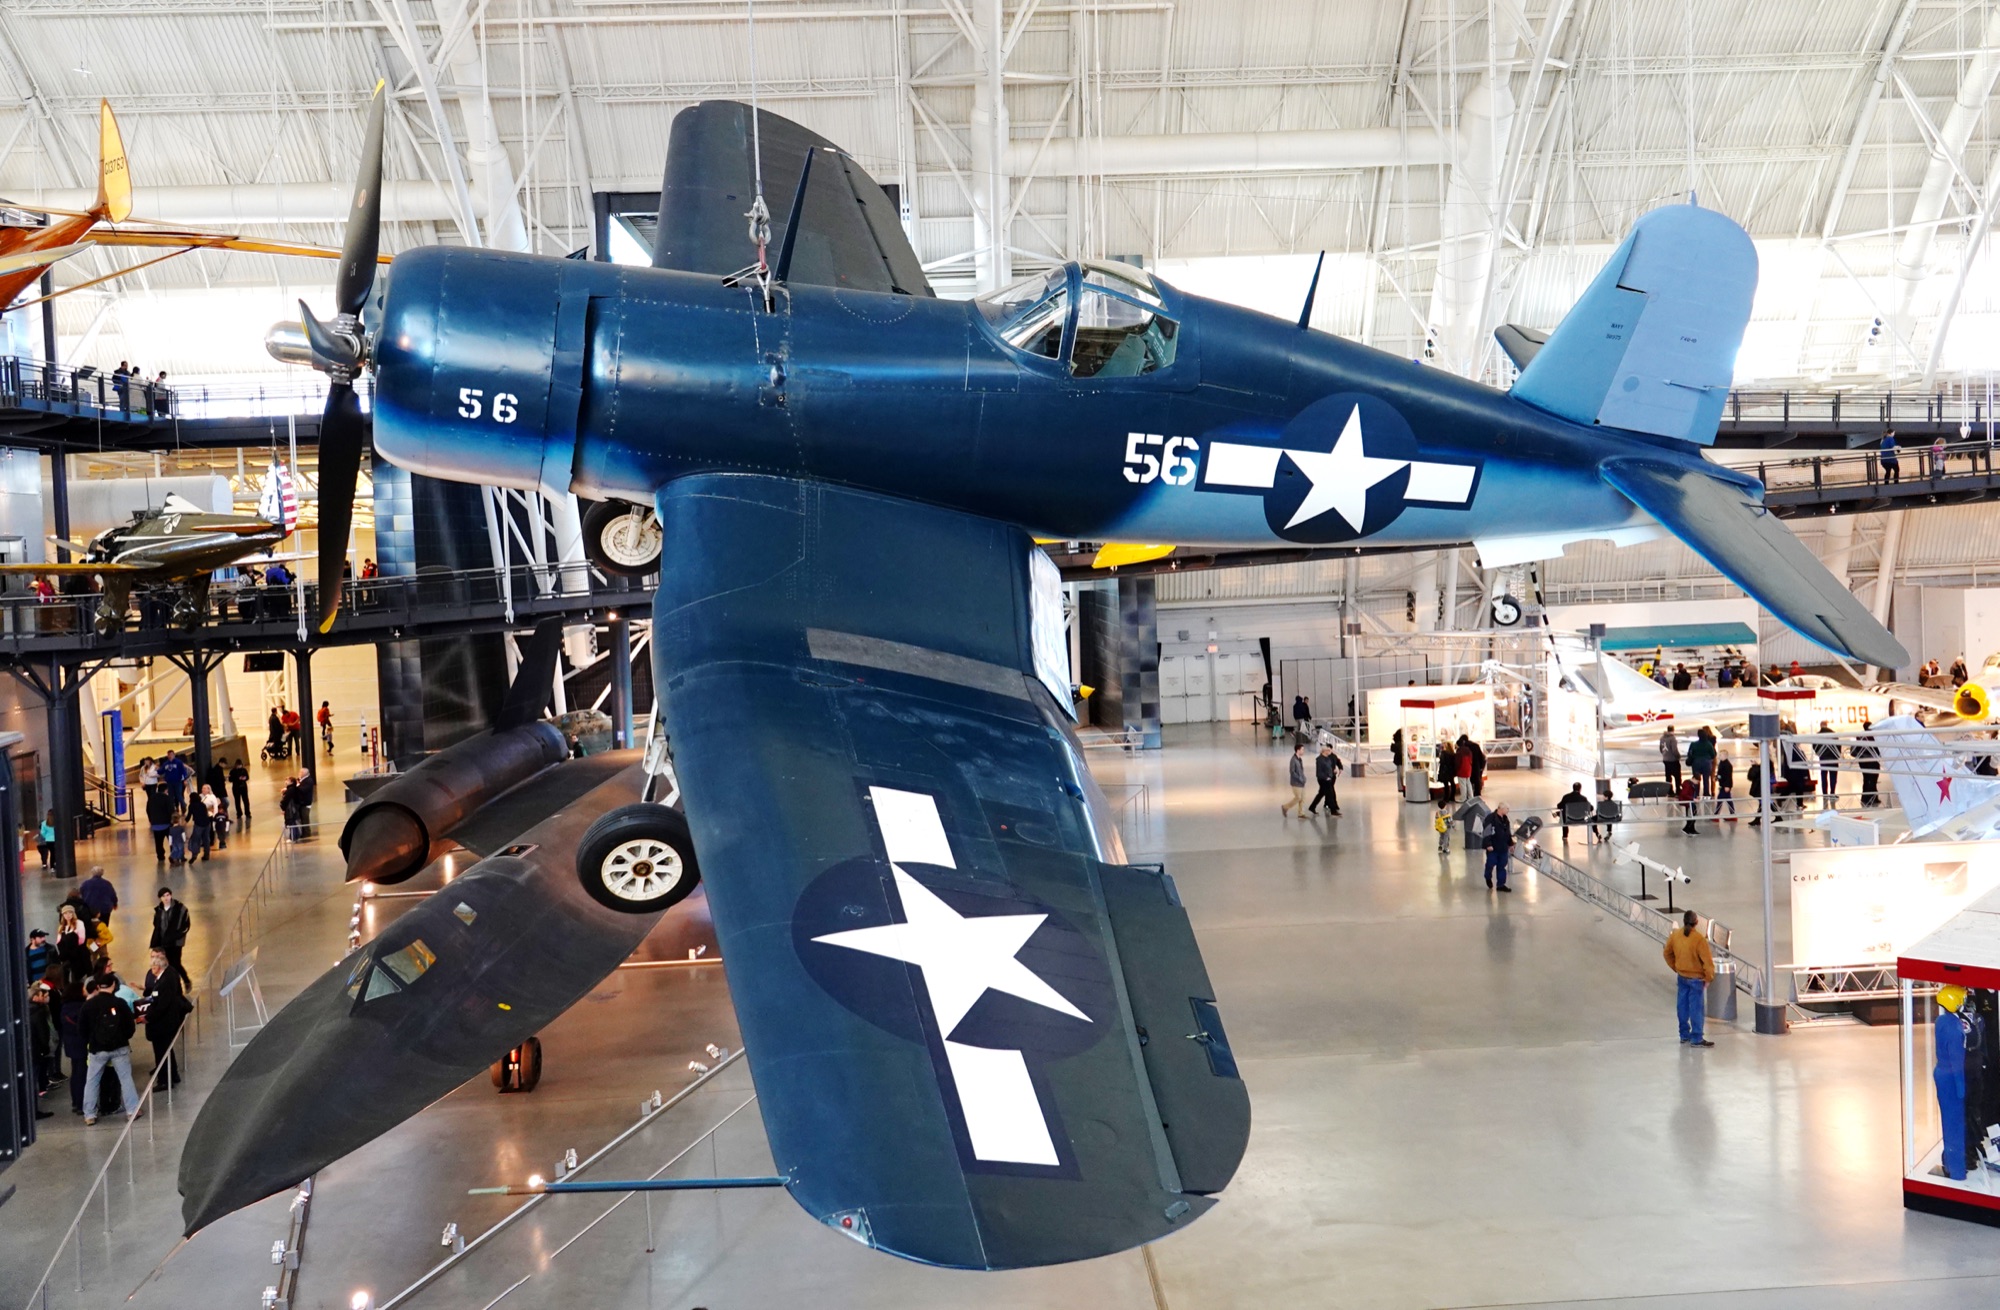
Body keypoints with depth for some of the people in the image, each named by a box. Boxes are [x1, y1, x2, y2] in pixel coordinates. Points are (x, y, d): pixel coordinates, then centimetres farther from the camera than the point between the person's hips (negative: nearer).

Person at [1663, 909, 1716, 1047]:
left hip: (1681, 977, 6)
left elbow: (1667, 953, 9)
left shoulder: (1675, 935, -4)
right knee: (1696, 1008, 1)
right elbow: (1707, 960, -19)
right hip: (1696, 978, -6)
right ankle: (1696, 1039, 5)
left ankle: (1684, 1035, 24)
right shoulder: (1699, 939, -22)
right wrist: (1709, 977, -6)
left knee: (1682, 1006, 14)